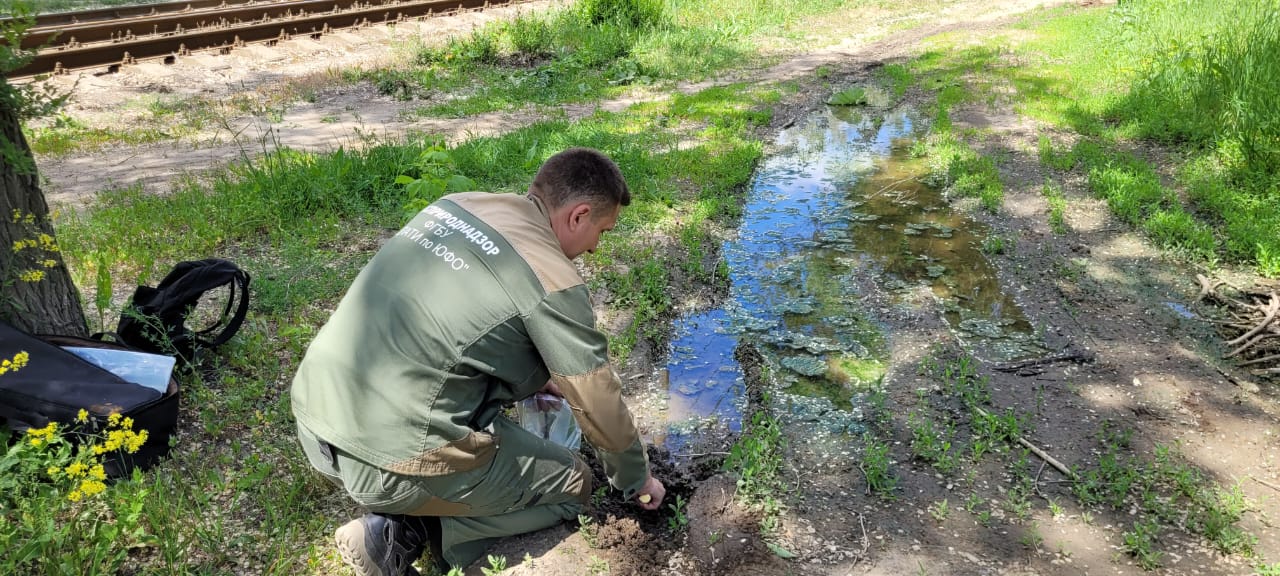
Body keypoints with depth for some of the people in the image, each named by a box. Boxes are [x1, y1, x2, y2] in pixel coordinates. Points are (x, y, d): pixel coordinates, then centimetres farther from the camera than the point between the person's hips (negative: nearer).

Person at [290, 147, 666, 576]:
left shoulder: (457, 205, 8)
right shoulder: (552, 281, -13)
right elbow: (600, 404, -4)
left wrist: (534, 378, 31)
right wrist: (636, 480, 15)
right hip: (391, 460, -8)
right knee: (572, 485, 11)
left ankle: (400, 509, 11)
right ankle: (407, 532, 0)